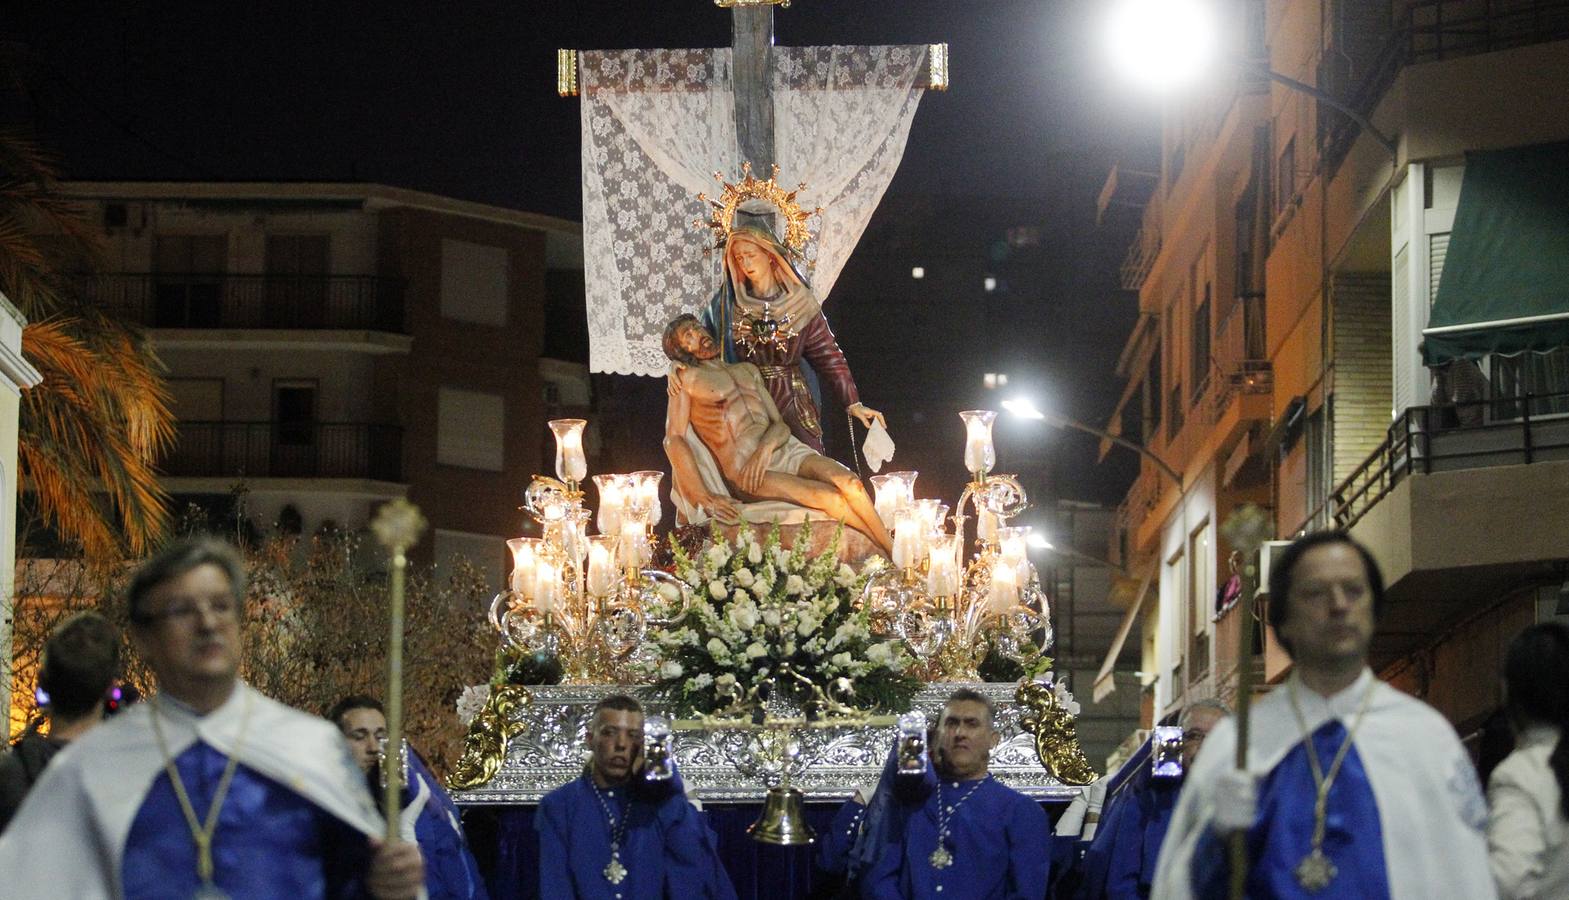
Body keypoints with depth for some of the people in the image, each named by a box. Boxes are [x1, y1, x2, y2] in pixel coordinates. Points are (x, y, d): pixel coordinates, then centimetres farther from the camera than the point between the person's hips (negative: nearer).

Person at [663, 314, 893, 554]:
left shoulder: (748, 370, 25)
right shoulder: (688, 378, 8)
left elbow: (780, 425, 17)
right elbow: (674, 439, -4)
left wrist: (765, 448, -9)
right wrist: (705, 498, -17)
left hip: (786, 450, 5)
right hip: (744, 470, -5)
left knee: (848, 482, -25)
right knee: (831, 498, -27)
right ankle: (891, 555, -18)